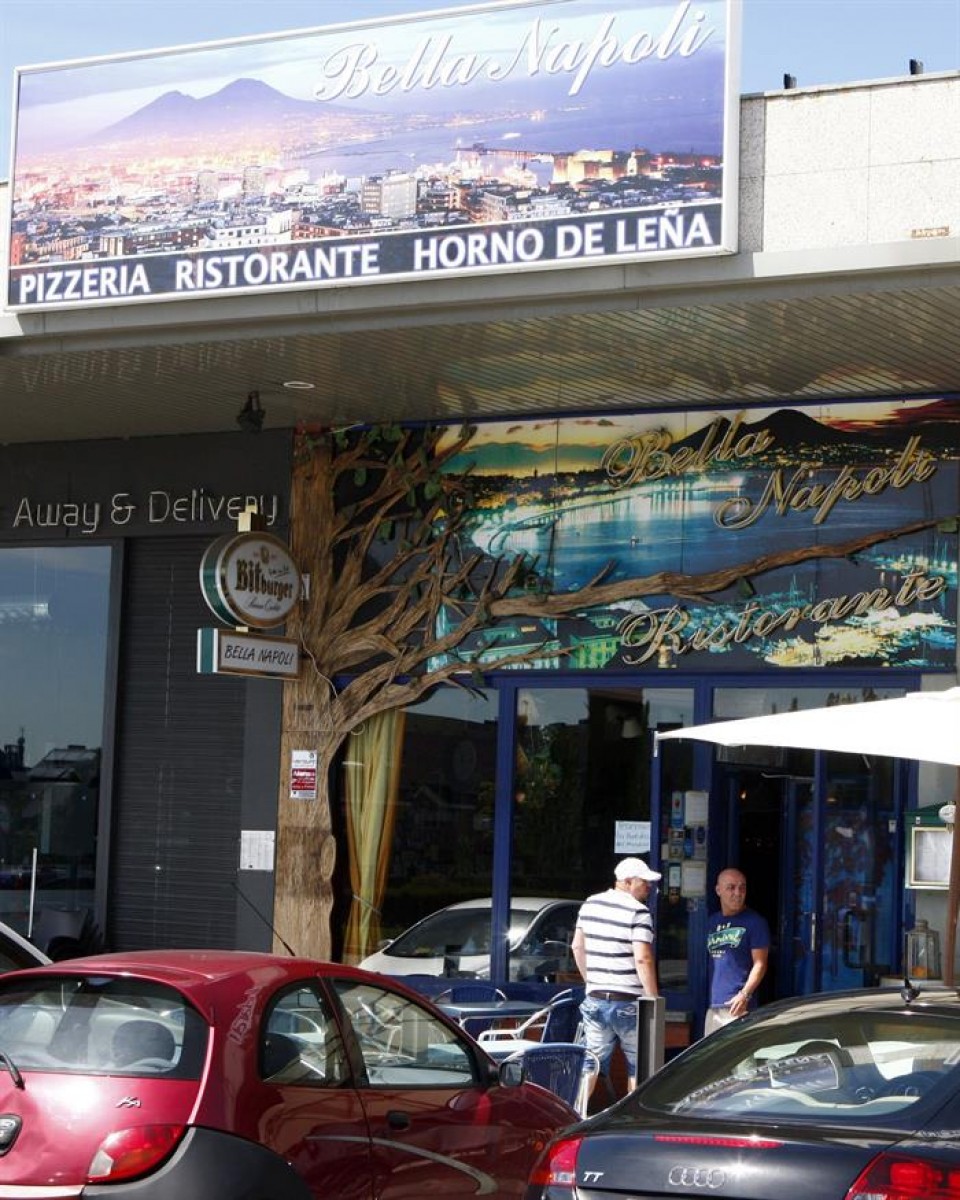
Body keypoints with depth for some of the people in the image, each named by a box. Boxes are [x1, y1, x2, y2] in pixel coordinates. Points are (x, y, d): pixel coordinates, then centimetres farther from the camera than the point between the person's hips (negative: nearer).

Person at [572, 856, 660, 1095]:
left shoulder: (590, 905, 9)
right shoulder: (638, 913, -13)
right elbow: (642, 959, -19)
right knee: (638, 1066, 7)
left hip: (595, 1000, 6)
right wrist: (653, 1000, -13)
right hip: (629, 1002, -5)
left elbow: (577, 947, 17)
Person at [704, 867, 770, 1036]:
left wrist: (744, 994, -20)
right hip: (713, 1006, 7)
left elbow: (760, 964, -8)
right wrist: (710, 995, 15)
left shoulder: (755, 922, -2)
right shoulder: (713, 922, 17)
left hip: (737, 1006, -7)